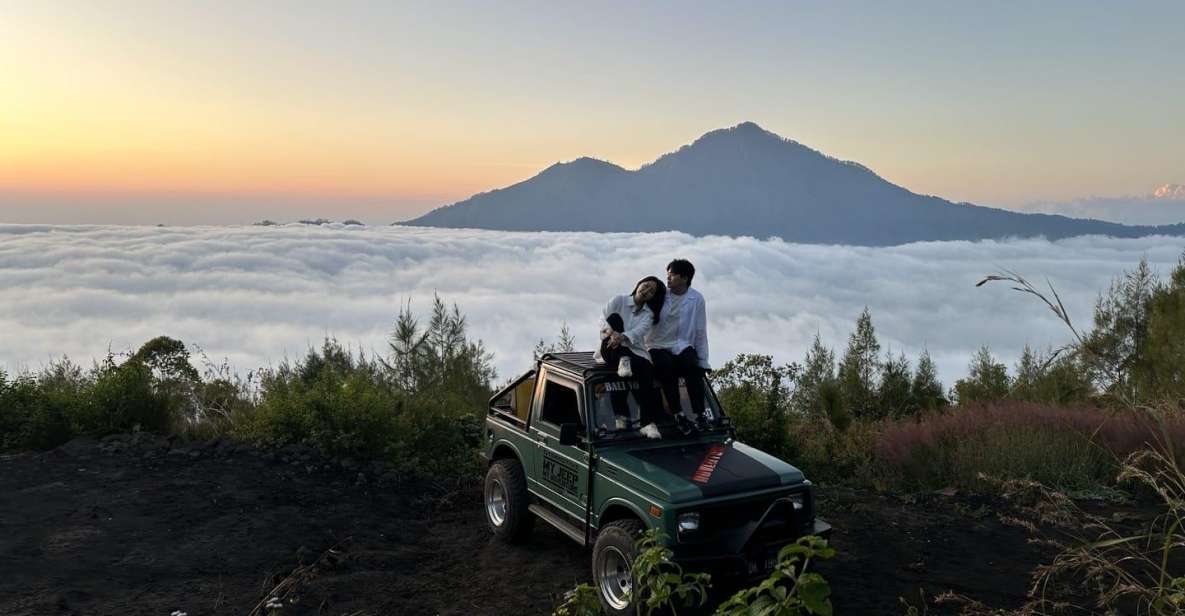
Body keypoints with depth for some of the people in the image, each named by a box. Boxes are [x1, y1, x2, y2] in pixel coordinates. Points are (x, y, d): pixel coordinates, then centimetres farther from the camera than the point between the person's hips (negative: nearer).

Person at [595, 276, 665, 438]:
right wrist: (610, 331, -28)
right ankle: (622, 362, -39)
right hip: (610, 350, -1)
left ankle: (648, 423, -34)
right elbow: (603, 319, -5)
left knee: (646, 370, -32)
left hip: (634, 350, 1)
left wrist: (622, 337, -30)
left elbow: (639, 331, -9)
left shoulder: (649, 314, 12)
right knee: (614, 317, -24)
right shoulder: (619, 300, 10)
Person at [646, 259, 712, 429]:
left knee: (693, 367, -29)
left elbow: (700, 332, 3)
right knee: (666, 367, -32)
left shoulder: (697, 299, 1)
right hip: (659, 346, -1)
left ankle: (699, 415, -26)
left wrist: (703, 362, 1)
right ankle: (677, 414, -27)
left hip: (684, 346, 1)